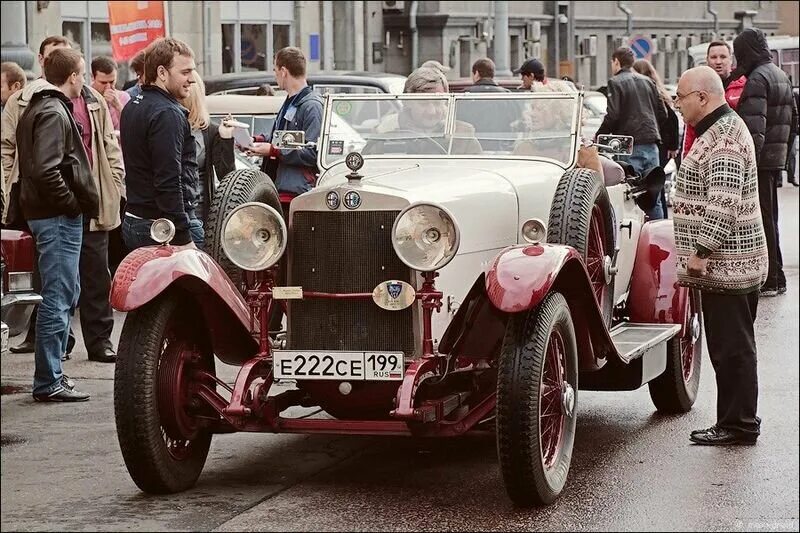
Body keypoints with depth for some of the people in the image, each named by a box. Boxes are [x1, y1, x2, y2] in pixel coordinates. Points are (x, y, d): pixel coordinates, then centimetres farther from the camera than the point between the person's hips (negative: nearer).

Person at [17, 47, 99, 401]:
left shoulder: (37, 108, 16)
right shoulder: (54, 113, -16)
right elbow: (46, 170, -27)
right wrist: (72, 204, -16)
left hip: (43, 212, 11)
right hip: (59, 217, -11)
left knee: (66, 294, 18)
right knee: (58, 298, -7)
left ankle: (51, 372, 23)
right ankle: (48, 382, -5)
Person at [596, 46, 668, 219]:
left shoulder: (616, 82, -5)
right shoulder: (648, 82, 13)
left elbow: (612, 116, -13)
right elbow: (662, 114, 13)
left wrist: (598, 138, -1)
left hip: (630, 147, -5)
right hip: (651, 144, 5)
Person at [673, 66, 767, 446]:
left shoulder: (722, 141, -17)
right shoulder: (724, 128, 17)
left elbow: (723, 204, -24)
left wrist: (702, 251, -22)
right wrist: (702, 251, 22)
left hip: (725, 265, -11)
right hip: (730, 263, 11)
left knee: (731, 348, -4)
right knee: (732, 346, 13)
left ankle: (738, 426, 1)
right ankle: (735, 422, 18)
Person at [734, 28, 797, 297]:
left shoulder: (757, 79, -15)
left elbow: (754, 127, -23)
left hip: (760, 160, -10)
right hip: (776, 158, 10)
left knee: (761, 220, -5)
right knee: (768, 218, 17)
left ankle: (771, 278, -3)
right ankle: (774, 277, 23)